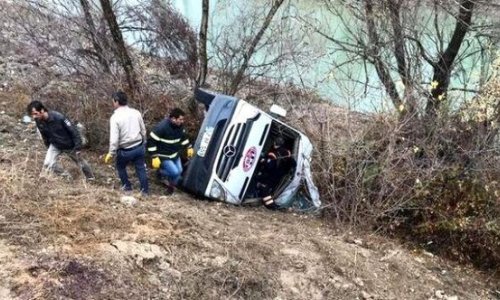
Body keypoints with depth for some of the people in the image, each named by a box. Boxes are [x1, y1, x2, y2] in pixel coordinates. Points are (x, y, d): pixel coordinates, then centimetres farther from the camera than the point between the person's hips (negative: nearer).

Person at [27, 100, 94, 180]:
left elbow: (73, 130, -24)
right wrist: (49, 148, 13)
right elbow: (45, 137, 3)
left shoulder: (58, 117, -33)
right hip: (55, 145, 4)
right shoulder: (39, 122, -17)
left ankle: (91, 178, 41)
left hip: (69, 145, -4)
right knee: (48, 164, -15)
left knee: (80, 162, 14)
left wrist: (78, 147, -23)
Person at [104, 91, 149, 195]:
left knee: (120, 166, 24)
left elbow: (114, 138, -18)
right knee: (141, 168, 15)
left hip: (125, 150, -3)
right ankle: (145, 191, 20)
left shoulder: (115, 117, -17)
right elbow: (143, 131, 6)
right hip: (139, 147, 4)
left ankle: (127, 186, 33)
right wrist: (143, 143, 21)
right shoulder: (136, 112, -3)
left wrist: (111, 153, -8)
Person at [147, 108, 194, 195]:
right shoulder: (162, 127, -32)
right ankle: (160, 173, 13)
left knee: (179, 171, 10)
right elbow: (151, 141, -25)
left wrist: (189, 147, 15)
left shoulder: (180, 125, -9)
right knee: (174, 172, -15)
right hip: (164, 156, -7)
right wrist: (154, 157, -24)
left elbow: (183, 136, 14)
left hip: (175, 154, 7)